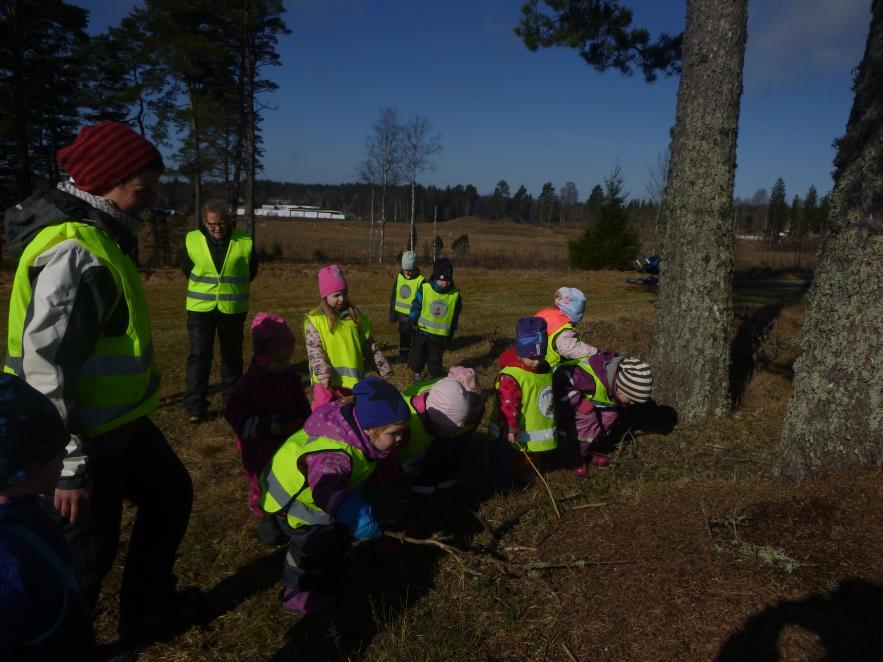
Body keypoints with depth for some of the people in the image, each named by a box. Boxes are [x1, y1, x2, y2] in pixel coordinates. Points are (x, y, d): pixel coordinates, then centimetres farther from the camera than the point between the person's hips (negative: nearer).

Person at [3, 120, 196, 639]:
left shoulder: (99, 237, 7)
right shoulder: (73, 252, -25)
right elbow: (44, 367, -27)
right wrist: (70, 464, -24)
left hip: (118, 420, 10)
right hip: (85, 434, -10)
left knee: (171, 493, 22)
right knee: (88, 552, 7)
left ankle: (147, 604, 40)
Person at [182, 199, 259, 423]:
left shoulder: (244, 242, -8)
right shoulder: (192, 240, -5)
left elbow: (251, 270, 9)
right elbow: (186, 268, 11)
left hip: (233, 309, 1)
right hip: (200, 308, 0)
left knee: (232, 355, 12)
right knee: (199, 355, -4)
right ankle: (195, 406, 3)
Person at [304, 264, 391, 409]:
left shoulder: (355, 315, 7)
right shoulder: (315, 320, -6)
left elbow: (369, 344, 11)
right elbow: (314, 350, -13)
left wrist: (382, 366, 8)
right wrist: (323, 373, -25)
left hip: (352, 377, 4)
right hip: (327, 380, -4)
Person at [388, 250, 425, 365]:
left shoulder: (420, 281, -15)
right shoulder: (399, 276, 1)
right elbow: (394, 296, 9)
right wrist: (392, 312, 9)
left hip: (413, 315, -5)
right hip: (401, 313, 5)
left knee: (414, 336, 3)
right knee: (403, 335, 16)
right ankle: (403, 354, 30)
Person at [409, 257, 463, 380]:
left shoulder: (455, 294, -11)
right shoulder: (424, 289, -16)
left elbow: (455, 314, 3)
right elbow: (416, 305, -3)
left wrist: (452, 331, 9)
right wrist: (414, 320, -5)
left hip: (441, 334, 0)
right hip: (422, 330, 0)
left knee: (435, 359, 10)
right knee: (418, 353, 18)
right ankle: (417, 372, 42)